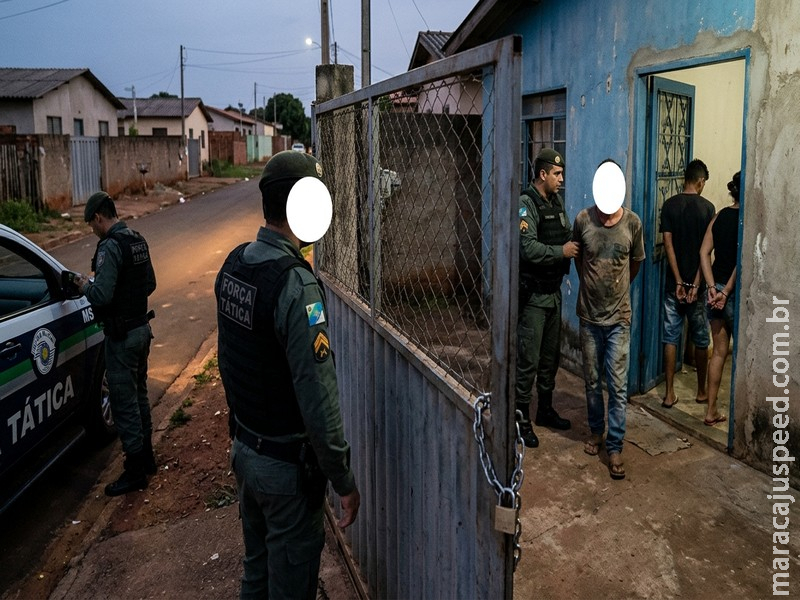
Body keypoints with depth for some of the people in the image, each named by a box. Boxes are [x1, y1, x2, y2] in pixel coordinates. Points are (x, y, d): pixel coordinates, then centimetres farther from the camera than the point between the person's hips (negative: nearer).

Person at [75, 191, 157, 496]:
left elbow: (102, 296, -26)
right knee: (138, 394, 21)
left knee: (124, 402, 1)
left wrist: (85, 284, -8)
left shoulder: (110, 247, -20)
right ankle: (146, 457, 33)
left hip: (122, 336, -9)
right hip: (141, 328, 9)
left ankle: (135, 471, 10)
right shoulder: (138, 240, 8)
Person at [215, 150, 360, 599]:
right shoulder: (296, 284, -27)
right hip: (287, 465, -8)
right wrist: (344, 481, -16)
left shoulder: (234, 264, -1)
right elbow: (318, 398, -27)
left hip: (244, 448, 8)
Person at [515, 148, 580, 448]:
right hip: (532, 295, -9)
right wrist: (562, 251, -18)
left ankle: (545, 410, 32)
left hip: (553, 292, 9)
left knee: (550, 356, 18)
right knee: (528, 360, -2)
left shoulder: (557, 202, 11)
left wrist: (578, 244, -4)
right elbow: (528, 249, -25)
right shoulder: (526, 204, -15)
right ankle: (522, 420, 9)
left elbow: (567, 235, 16)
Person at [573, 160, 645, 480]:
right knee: (592, 380, 14)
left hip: (618, 318, -1)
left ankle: (615, 447, 10)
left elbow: (636, 262, 10)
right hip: (589, 315, 1)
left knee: (618, 385, 0)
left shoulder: (632, 222, -8)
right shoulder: (583, 219, -7)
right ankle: (596, 431, 33)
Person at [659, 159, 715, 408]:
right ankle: (701, 392, 23)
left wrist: (679, 281, -7)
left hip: (674, 282, 1)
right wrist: (696, 283, -9)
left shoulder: (670, 205, -2)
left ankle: (669, 394, 6)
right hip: (697, 282, -1)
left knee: (671, 337, 6)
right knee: (700, 339, 12)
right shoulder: (707, 207, -6)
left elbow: (668, 244, -7)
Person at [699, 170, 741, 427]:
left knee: (719, 351, 13)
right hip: (735, 291, -6)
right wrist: (726, 291, -14)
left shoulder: (719, 216, 6)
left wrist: (712, 287, -3)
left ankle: (711, 411, 18)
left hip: (716, 290, 6)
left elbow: (704, 252, 0)